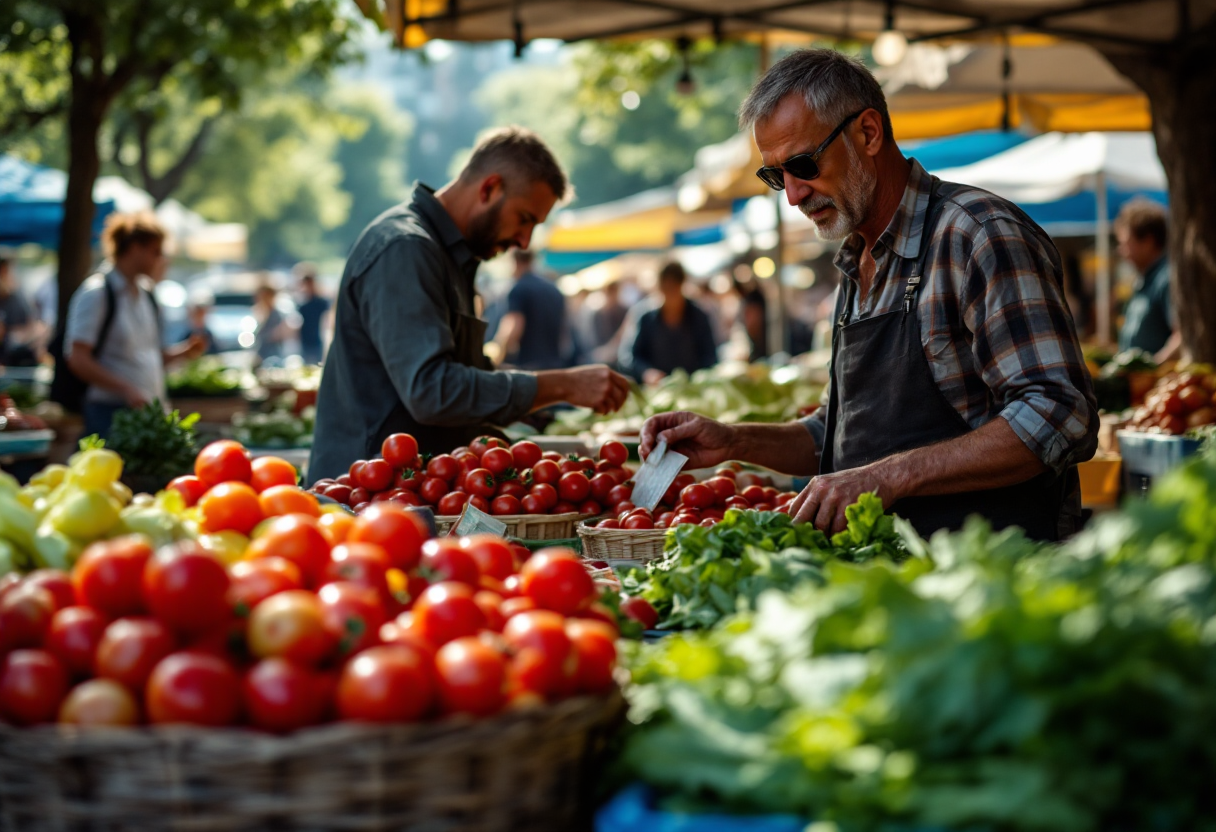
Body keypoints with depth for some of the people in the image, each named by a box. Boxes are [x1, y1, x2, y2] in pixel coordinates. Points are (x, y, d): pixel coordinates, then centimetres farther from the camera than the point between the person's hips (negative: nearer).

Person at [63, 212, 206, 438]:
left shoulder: (146, 293, 17)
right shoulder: (96, 294, -7)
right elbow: (78, 360, -14)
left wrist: (182, 351, 6)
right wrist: (127, 390, -22)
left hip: (148, 408, 7)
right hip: (110, 411, -7)